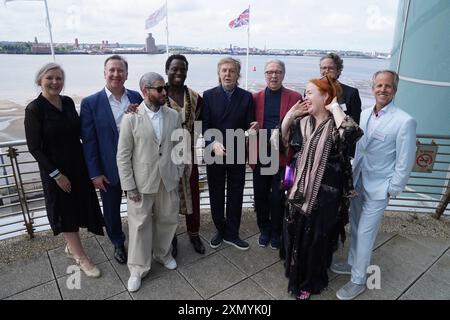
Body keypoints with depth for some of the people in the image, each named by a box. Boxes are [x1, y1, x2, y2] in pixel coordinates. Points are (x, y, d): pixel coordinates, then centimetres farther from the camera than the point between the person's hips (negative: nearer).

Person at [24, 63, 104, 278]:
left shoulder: (68, 102, 1)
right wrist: (56, 174, -15)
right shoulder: (34, 109, -14)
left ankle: (71, 246, 40)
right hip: (55, 169, -5)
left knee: (77, 206, 17)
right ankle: (81, 258, 21)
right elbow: (34, 147, -13)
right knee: (65, 211, 8)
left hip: (77, 164, 5)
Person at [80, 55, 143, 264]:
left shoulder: (136, 98, -2)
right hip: (109, 169, -1)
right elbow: (88, 141, -8)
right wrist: (95, 173, -9)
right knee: (112, 211, 16)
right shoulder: (90, 103, -9)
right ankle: (118, 244, 41)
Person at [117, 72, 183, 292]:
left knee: (168, 220, 17)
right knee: (140, 225, 8)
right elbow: (123, 156, -9)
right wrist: (129, 186, -10)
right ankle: (138, 269, 28)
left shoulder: (173, 116, 0)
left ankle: (162, 253, 43)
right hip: (142, 182, -3)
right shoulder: (131, 118, -10)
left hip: (168, 180, 4)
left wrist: (179, 174, 4)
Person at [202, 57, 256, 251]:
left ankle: (232, 233, 27)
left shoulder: (246, 97, 3)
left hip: (237, 154, 1)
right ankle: (220, 230, 32)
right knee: (216, 195, 12)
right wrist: (213, 143, -24)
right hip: (215, 153, 0)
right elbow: (205, 125, -7)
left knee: (235, 195, 10)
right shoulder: (209, 95, 0)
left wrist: (252, 128, -23)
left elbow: (248, 125, 1)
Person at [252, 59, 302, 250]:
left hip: (283, 156, -2)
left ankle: (276, 232, 30)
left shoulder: (295, 97, 0)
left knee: (278, 197, 8)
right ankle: (264, 230, 33)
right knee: (260, 195, 11)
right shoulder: (255, 98, 6)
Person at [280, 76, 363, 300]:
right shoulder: (302, 122, 3)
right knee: (296, 234, 18)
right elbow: (281, 141, 10)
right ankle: (297, 274, 45)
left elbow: (351, 134, -36)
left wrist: (334, 107, -22)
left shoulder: (337, 124, -13)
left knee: (317, 238, 12)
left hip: (325, 193, -5)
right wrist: (290, 114, -2)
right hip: (301, 189, 5)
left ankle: (311, 282, 37)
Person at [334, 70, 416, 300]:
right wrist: (351, 175, 8)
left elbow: (405, 162, -12)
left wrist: (391, 191, -10)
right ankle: (353, 264, 40)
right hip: (357, 182, 5)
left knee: (365, 234, 3)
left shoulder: (404, 121, -15)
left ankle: (358, 280, 22)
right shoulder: (364, 114, 3)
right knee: (355, 228, 19)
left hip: (379, 188, -5)